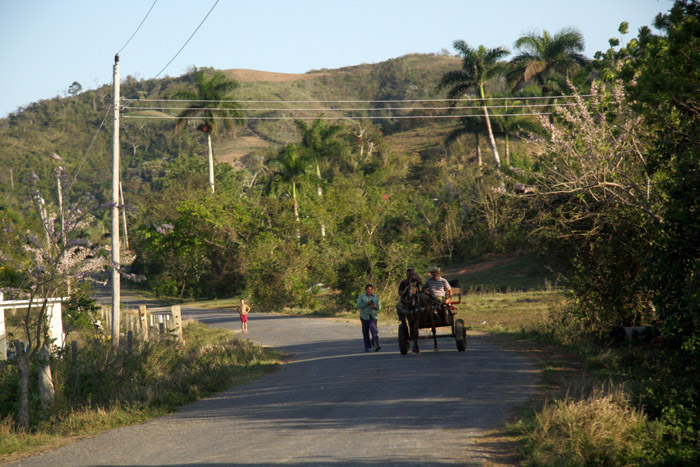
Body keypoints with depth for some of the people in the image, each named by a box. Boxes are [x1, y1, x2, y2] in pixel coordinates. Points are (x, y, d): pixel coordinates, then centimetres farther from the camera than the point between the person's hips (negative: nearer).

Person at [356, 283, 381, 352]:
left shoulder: (375, 297, 8)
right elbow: (359, 305, -10)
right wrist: (367, 303, -20)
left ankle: (376, 345, -24)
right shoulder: (361, 297, 1)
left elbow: (379, 307, 8)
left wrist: (375, 306, -14)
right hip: (364, 316, 0)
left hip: (373, 316, 0)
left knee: (374, 330, -15)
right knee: (365, 331, 5)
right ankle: (367, 347, 14)